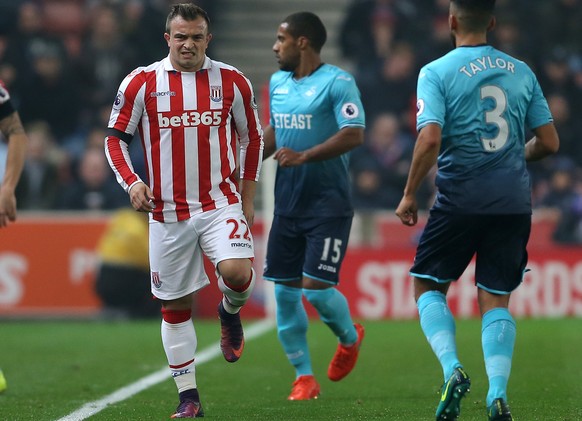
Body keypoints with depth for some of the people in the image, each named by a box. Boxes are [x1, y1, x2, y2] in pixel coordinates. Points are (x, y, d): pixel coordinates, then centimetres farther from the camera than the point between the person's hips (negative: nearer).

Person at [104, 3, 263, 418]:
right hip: (168, 211, 1)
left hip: (220, 203, 0)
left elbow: (251, 136, 13)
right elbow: (115, 138, 4)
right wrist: (132, 182, -12)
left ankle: (230, 313, 12)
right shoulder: (141, 83, -2)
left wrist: (247, 195, 11)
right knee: (175, 305, 4)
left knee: (237, 271, -25)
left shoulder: (232, 82, 1)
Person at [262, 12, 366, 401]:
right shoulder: (278, 83, 12)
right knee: (285, 291, 3)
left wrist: (304, 156, -28)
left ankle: (350, 336, 22)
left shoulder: (337, 82, -11)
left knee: (316, 289, -11)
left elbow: (354, 135, -21)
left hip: (328, 205, -7)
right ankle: (304, 378, 13)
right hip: (288, 204, 7)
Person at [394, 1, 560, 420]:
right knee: (496, 299, 9)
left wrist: (409, 195, -6)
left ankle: (452, 367, -8)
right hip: (514, 202, 3)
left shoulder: (437, 72, -6)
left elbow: (430, 139, -17)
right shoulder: (522, 72, 6)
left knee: (428, 286, 13)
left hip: (460, 199, -3)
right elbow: (549, 142, 7)